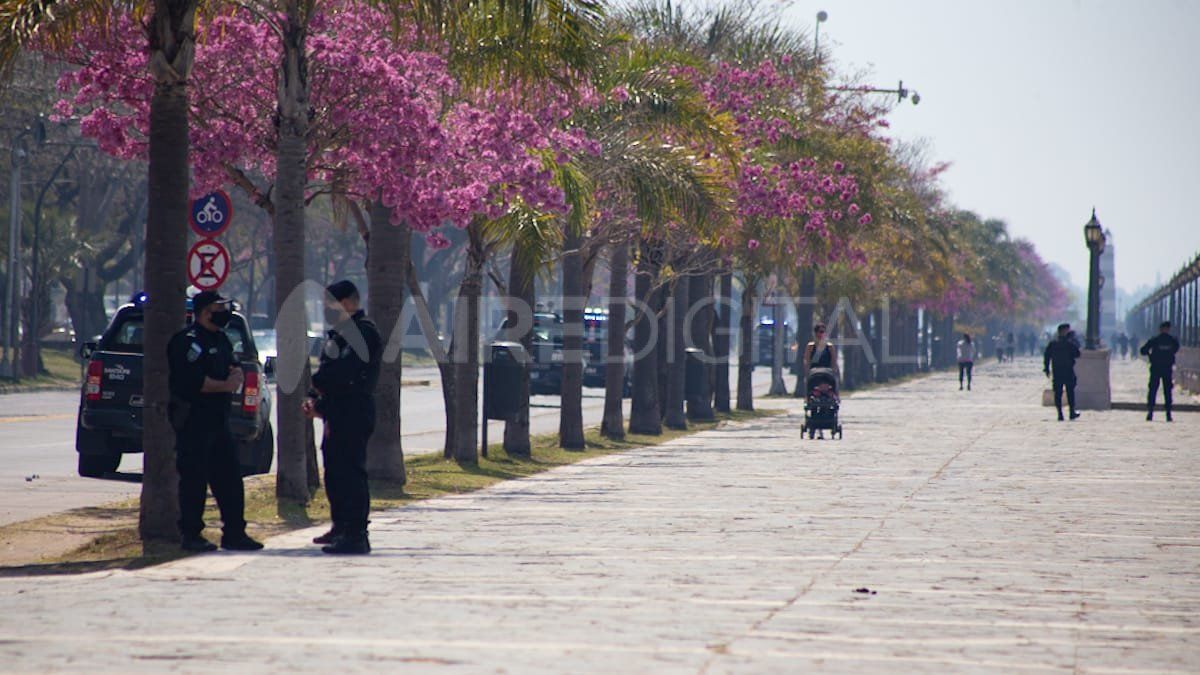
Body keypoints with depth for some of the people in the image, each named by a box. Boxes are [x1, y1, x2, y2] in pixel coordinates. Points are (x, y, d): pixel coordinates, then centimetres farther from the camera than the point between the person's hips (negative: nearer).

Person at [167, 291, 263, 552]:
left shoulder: (220, 339, 18)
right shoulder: (186, 341, -12)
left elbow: (235, 367, 21)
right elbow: (192, 380, -21)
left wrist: (236, 374, -3)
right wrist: (225, 385, -14)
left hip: (218, 420, 9)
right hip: (194, 419, -9)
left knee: (229, 477, 8)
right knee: (194, 479, -5)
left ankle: (234, 533, 13)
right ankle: (191, 535, 0)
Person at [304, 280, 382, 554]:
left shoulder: (363, 332, -12)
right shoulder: (338, 334, 21)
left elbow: (344, 371, -22)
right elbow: (327, 372, 24)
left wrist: (318, 386, -5)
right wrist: (315, 401, 7)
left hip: (354, 415, -11)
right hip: (336, 416, 11)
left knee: (350, 473, -13)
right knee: (334, 473, 17)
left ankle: (356, 535, -16)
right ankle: (341, 527, 29)